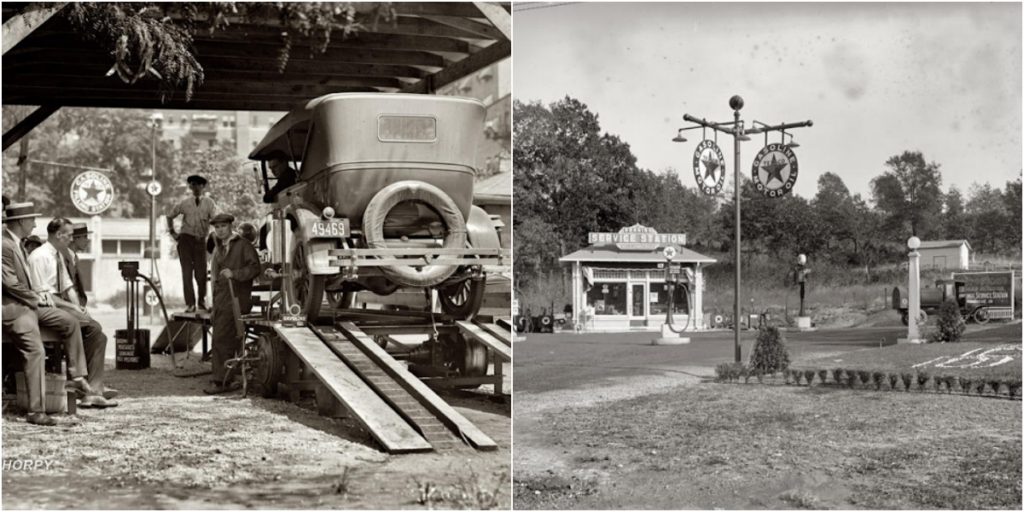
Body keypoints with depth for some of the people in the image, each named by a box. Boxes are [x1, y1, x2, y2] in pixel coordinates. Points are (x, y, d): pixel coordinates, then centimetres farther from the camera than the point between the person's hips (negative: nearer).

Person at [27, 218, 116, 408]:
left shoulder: (59, 256, 14)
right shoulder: (40, 257, -14)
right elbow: (42, 294, -20)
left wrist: (78, 307, -2)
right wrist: (72, 307, -20)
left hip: (60, 305, 9)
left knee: (97, 334, -5)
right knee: (73, 323, -32)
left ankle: (93, 391, -8)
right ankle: (79, 380, -24)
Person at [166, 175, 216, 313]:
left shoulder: (209, 203, 2)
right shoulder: (184, 203, 5)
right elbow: (170, 216, 18)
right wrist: (172, 232, 12)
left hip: (200, 240, 0)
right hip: (185, 239, 0)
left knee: (201, 272, 2)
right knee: (187, 271, -3)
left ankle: (202, 302, 18)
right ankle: (190, 304, -1)